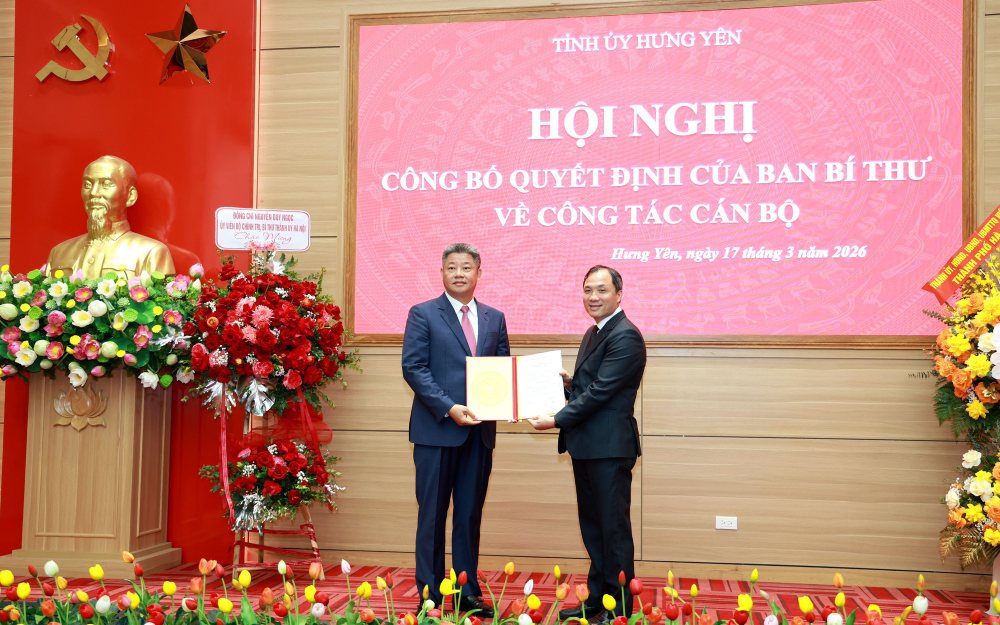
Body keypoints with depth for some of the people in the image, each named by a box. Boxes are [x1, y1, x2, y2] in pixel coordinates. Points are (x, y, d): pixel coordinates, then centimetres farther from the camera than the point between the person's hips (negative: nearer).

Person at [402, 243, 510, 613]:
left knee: (470, 516, 11)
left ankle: (469, 592, 20)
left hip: (480, 431, 4)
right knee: (432, 515, 4)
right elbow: (413, 368, -9)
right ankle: (430, 594, 14)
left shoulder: (494, 318, 13)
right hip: (437, 429, -4)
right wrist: (449, 408, -17)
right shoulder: (423, 315, -1)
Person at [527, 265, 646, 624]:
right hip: (586, 446, 10)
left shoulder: (625, 336, -15)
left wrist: (556, 421, -19)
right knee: (592, 527, 17)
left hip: (609, 447, -10)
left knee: (613, 528, 0)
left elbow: (600, 391, -20)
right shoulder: (593, 334, 16)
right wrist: (569, 384, 0)